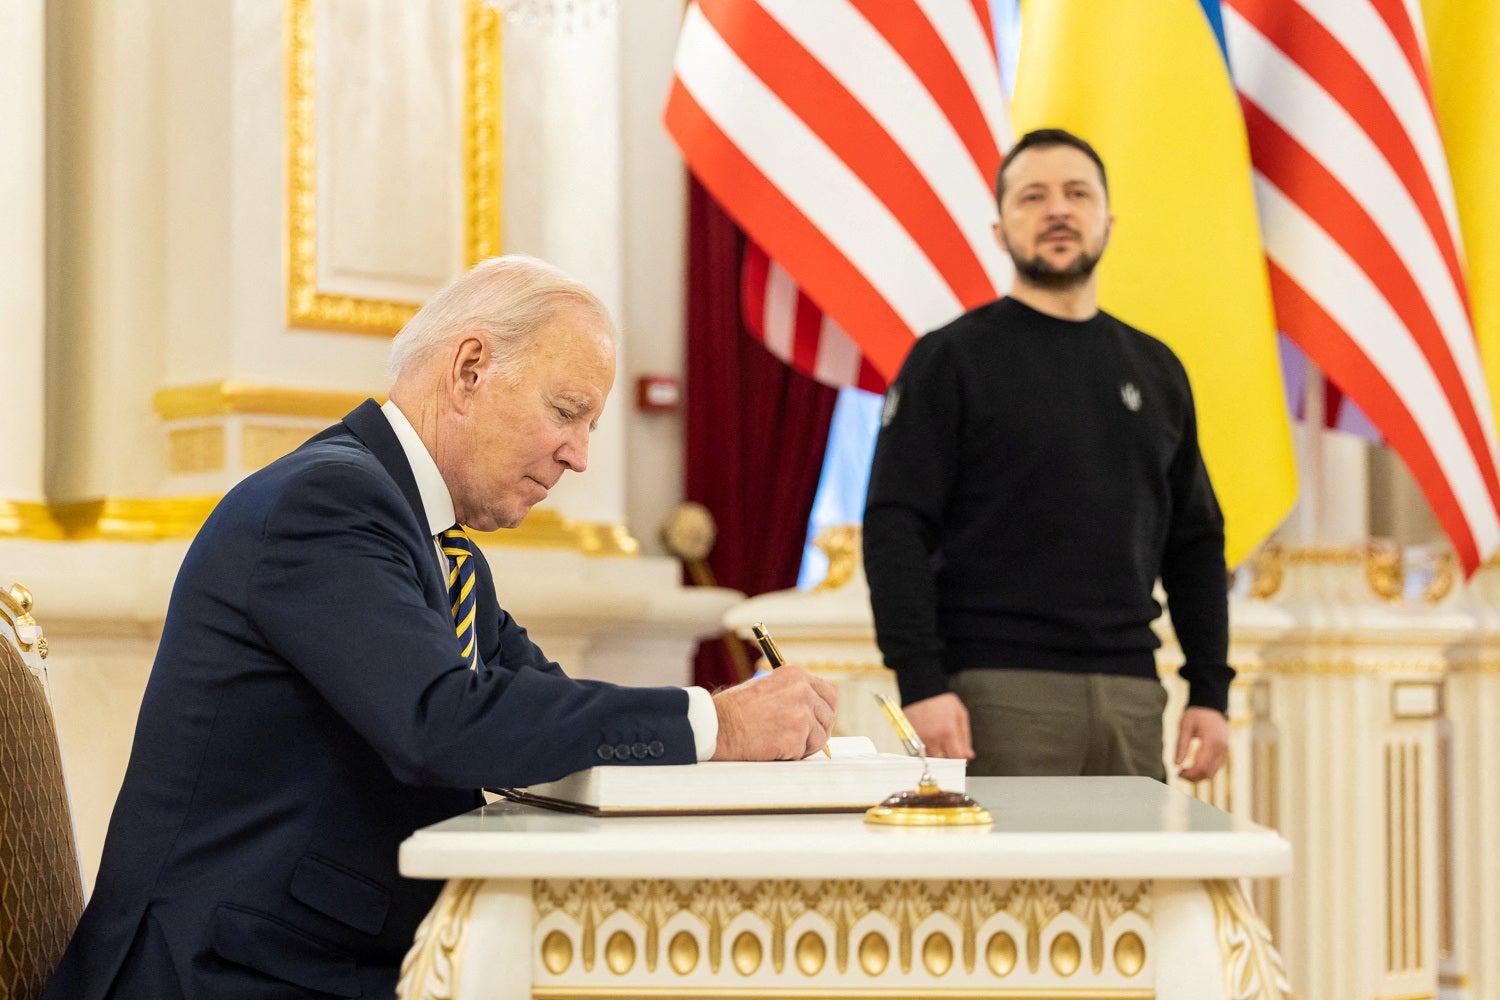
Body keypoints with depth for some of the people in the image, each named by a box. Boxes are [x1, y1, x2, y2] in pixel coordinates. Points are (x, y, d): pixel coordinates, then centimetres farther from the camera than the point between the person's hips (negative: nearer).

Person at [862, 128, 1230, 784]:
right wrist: (921, 683, -16)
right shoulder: (951, 359, 1)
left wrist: (1210, 691, 10)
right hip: (999, 695, -5)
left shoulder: (1154, 369, 16)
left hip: (1130, 696, 5)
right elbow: (896, 529, -6)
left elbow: (1196, 540, 18)